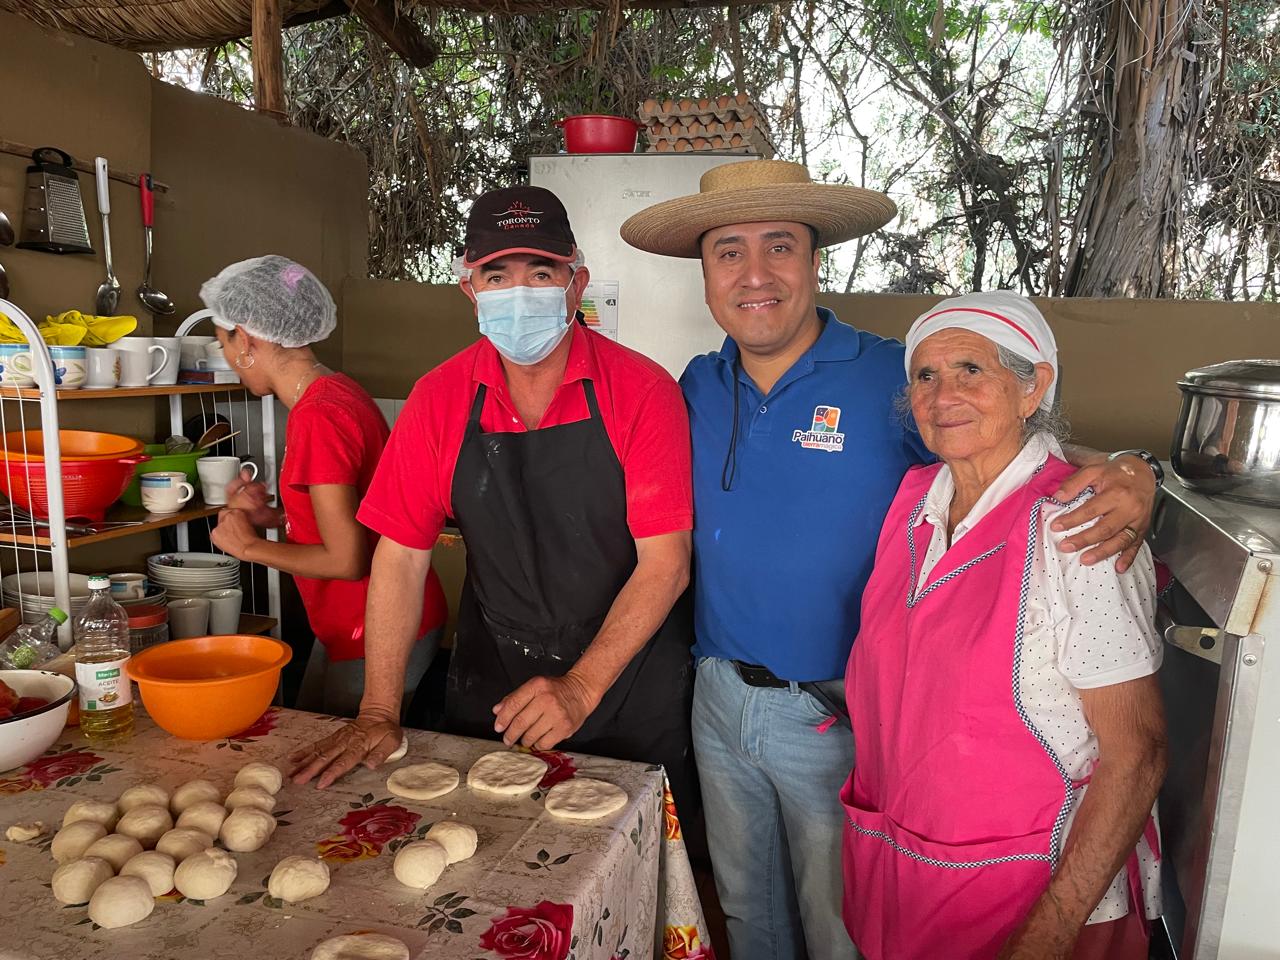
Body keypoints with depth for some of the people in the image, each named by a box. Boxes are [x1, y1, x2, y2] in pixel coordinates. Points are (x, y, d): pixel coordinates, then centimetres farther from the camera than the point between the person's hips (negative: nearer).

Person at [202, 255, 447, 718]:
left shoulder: (319, 416, -23)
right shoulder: (335, 391, 6)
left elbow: (346, 561, -23)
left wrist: (250, 546, -10)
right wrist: (274, 517, 2)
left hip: (377, 637, -9)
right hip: (349, 625, 9)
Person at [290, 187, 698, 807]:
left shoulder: (641, 391, -15)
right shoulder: (440, 399, -6)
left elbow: (665, 563, -16)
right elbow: (401, 554, -3)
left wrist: (582, 687, -24)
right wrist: (379, 714, -7)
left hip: (628, 691, -2)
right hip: (489, 684, 2)